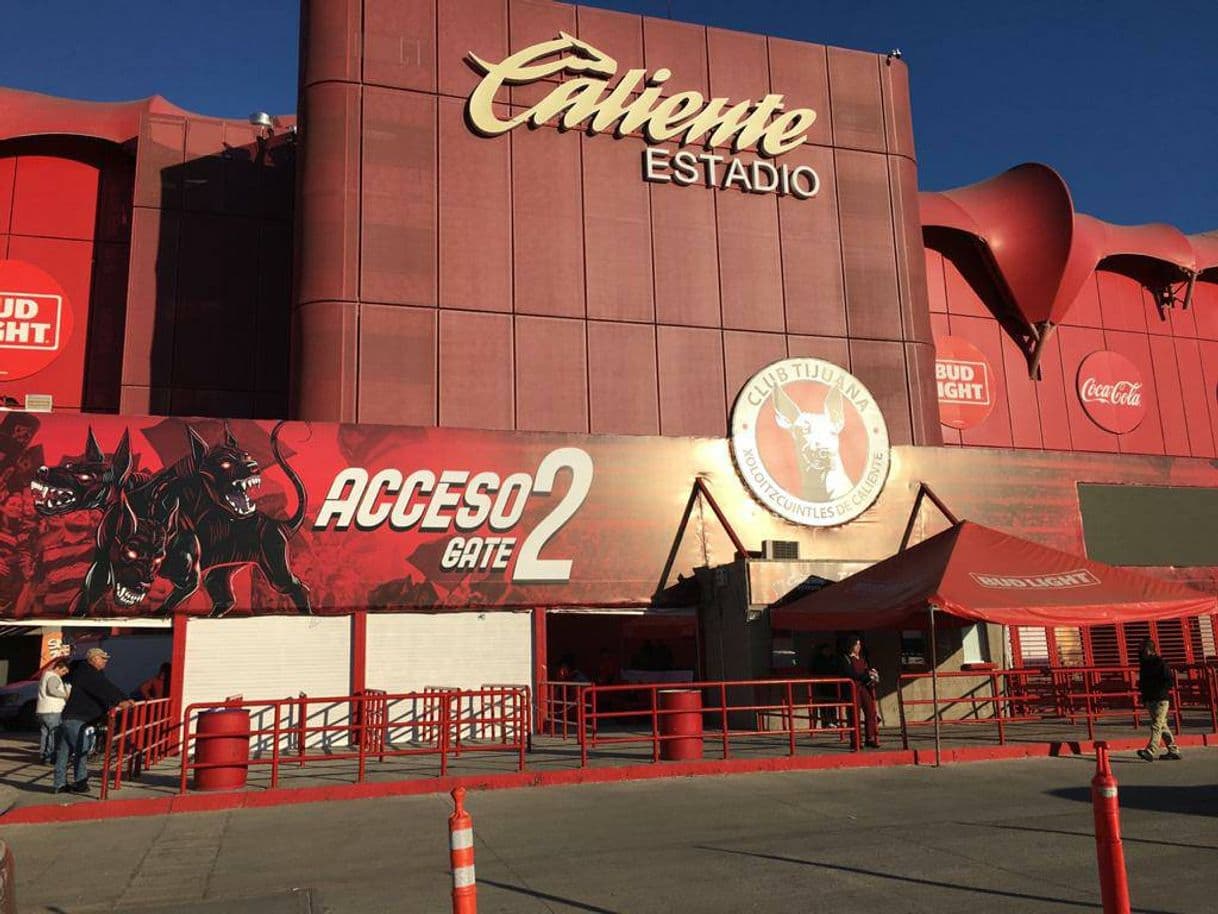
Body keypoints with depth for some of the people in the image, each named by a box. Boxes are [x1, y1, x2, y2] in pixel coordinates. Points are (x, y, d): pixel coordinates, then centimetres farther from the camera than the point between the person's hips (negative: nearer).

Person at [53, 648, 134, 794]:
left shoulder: (94, 674, 18)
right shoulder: (86, 673, -14)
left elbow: (107, 687, 16)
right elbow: (103, 689, -25)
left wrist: (124, 699, 11)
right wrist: (119, 701, -29)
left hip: (69, 719, 10)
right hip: (76, 720, -10)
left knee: (64, 751, 11)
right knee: (82, 751, -6)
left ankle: (59, 784, 15)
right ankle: (80, 783, -1)